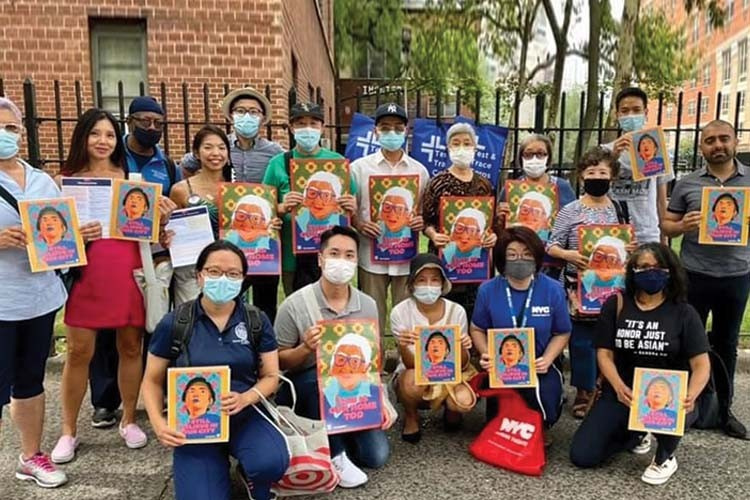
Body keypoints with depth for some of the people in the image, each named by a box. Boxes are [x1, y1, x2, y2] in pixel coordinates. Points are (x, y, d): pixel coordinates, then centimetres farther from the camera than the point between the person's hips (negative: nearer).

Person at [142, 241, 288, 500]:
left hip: (245, 417, 0)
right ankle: (219, 462, 17)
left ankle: (250, 474, 8)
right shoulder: (173, 323, -5)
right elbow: (153, 381, 4)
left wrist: (245, 398, -19)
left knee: (272, 463, -29)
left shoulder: (257, 321, -2)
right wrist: (158, 423, -12)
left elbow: (271, 376, 1)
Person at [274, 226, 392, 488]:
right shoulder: (295, 305, -16)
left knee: (376, 455, -8)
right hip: (302, 388, -3)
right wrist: (305, 348, -28)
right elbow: (278, 362, -9)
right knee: (321, 375, -37)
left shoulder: (368, 305, -4)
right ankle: (334, 455, -17)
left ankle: (336, 435, 22)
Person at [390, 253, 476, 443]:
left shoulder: (456, 311, -13)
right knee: (413, 379, -36)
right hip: (415, 377, -1)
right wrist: (403, 347, -42)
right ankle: (411, 418, -1)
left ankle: (451, 409, 9)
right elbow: (412, 365, -20)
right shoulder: (400, 312, -18)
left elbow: (461, 366, -10)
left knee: (464, 401, -30)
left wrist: (462, 348, -32)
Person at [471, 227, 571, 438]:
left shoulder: (553, 290, -6)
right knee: (498, 420, -21)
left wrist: (547, 360, -14)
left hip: (539, 367, 0)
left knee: (544, 395, -31)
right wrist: (486, 354, -12)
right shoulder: (488, 290, -4)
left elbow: (562, 333, 4)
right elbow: (478, 329, 8)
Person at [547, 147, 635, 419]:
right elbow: (552, 246, -5)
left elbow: (628, 244, 15)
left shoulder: (619, 209, 6)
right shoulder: (570, 210, -4)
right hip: (580, 285, -3)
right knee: (582, 339, 5)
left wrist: (631, 249, -7)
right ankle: (583, 392, 19)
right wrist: (568, 254, -24)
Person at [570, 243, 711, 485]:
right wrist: (618, 387, -22)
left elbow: (701, 365, -7)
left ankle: (666, 457, 0)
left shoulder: (684, 312, -2)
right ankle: (637, 434, 23)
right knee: (581, 456, -9)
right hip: (622, 393, 2)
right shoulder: (616, 305, 0)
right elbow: (604, 353, -2)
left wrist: (690, 396, -29)